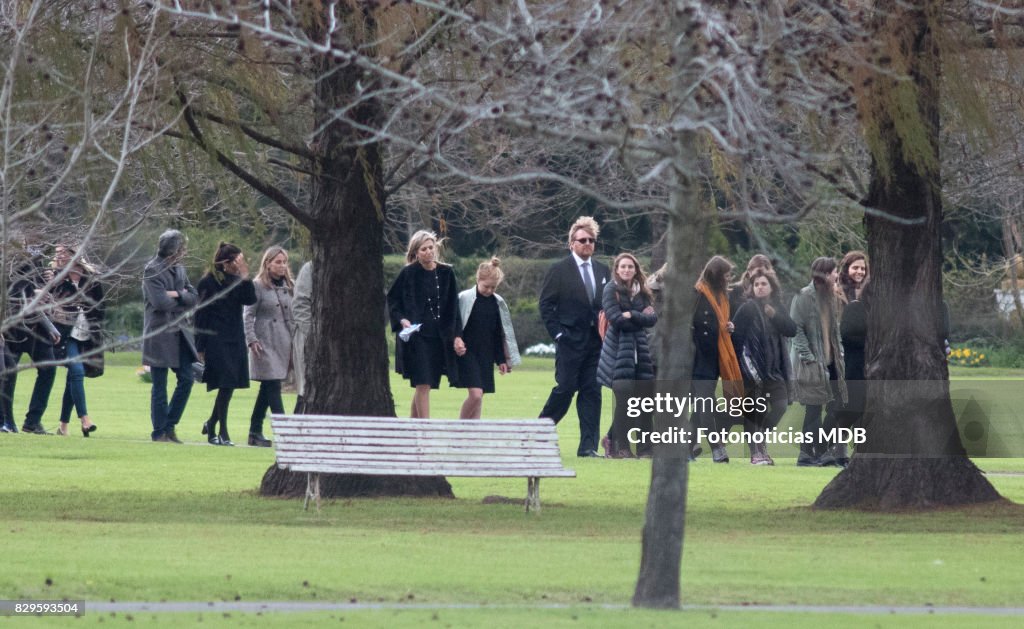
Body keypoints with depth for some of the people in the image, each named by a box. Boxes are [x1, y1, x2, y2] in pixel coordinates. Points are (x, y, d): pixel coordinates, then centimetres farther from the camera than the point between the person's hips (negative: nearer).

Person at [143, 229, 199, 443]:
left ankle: (170, 426, 14)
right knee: (160, 387, -1)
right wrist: (182, 298, -5)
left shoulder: (179, 269, 13)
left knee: (186, 379, 4)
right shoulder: (152, 270, -11)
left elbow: (194, 297, 7)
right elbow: (161, 302, -20)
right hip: (159, 335, -7)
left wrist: (177, 295, -12)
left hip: (179, 332, 7)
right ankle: (159, 432, 6)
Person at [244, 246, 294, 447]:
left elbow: (295, 315, 16)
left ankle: (255, 433, 15)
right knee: (273, 387, -11)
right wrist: (251, 339, -14)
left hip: (285, 344, 6)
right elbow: (248, 315, -5)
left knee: (267, 389, 10)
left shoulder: (289, 286, 13)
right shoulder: (258, 286, -4)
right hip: (266, 343, -6)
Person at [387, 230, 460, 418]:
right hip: (416, 337, -4)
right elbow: (392, 299, 5)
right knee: (423, 384, -10)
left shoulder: (446, 273, 6)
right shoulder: (408, 273, -3)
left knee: (422, 384, 9)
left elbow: (453, 307, 11)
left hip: (439, 337, 4)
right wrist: (401, 320, -12)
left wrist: (454, 336, 5)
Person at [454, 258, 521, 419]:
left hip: (487, 356, 5)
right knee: (475, 394, -16)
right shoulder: (464, 298, -6)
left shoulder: (498, 303, 9)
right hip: (468, 353, -5)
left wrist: (502, 360, 14)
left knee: (478, 396, 5)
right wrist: (457, 340, -22)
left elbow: (501, 334, 14)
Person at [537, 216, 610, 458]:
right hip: (570, 341, -5)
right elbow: (546, 305, -3)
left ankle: (588, 446, 2)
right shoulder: (559, 271, -2)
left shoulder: (602, 271, 13)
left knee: (592, 392, 2)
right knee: (565, 389, -6)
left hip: (595, 342, 5)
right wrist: (558, 334, -10)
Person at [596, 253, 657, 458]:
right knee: (624, 397, -10)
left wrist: (632, 315, -11)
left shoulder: (642, 292, 15)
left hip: (639, 349, 4)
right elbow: (616, 319, -11)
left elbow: (652, 319, 3)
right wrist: (642, 317, -3)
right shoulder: (611, 290, 1)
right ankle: (621, 447, -5)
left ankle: (645, 447, 2)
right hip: (618, 349, -4)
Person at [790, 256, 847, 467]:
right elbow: (796, 329, -13)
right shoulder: (804, 297, -10)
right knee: (814, 408, -5)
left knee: (836, 406, 4)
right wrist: (808, 357, -17)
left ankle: (821, 450, 14)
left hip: (831, 361, 8)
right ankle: (807, 454, 2)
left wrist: (839, 353, 11)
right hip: (812, 363, -8)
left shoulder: (831, 297, 14)